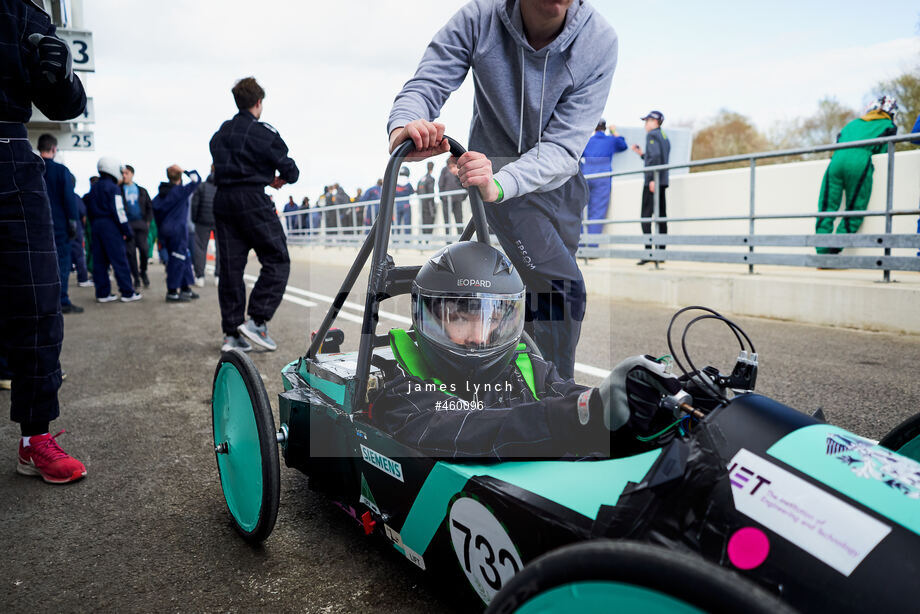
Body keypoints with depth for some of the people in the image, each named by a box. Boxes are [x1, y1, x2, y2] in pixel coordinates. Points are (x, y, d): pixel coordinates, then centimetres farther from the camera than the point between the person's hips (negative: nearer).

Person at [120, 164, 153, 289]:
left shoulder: (141, 190, 15)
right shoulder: (119, 190, 9)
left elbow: (150, 207, 14)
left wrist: (147, 221, 3)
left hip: (141, 224, 1)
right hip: (127, 225, -1)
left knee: (143, 249, -9)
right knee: (130, 251, -2)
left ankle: (143, 272, 14)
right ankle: (136, 277, 6)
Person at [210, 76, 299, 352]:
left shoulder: (220, 133, 15)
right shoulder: (263, 132, -4)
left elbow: (222, 166, 17)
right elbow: (288, 169, -3)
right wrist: (286, 177, 21)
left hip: (222, 200, 7)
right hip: (252, 199, -7)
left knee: (230, 266, 7)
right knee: (277, 260, 2)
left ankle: (231, 333, 8)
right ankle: (257, 320, -7)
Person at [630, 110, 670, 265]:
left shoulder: (652, 135, -5)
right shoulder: (665, 137, 22)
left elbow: (656, 156, -19)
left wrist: (652, 178, -23)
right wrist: (641, 153, 24)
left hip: (653, 181, -9)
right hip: (663, 182, 9)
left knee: (646, 217, -9)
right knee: (661, 217, 8)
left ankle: (649, 252, -15)